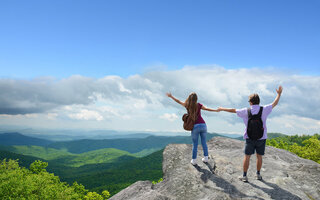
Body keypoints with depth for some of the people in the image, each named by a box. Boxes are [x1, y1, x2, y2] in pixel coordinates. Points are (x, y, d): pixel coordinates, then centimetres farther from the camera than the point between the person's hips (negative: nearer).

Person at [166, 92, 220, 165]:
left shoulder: (187, 105, 3)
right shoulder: (198, 105, 1)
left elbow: (178, 101, 15)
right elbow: (206, 109, -10)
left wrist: (171, 96, 27)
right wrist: (216, 110, -6)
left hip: (195, 126, 0)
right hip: (203, 125, 0)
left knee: (195, 144, 9)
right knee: (204, 142, 14)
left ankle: (194, 160, 12)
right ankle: (205, 158, 19)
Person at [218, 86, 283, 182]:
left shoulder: (246, 111, -7)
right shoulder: (264, 109, -7)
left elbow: (233, 110, 5)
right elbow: (275, 103, 7)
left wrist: (222, 109, 20)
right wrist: (279, 93, 22)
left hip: (250, 138, -1)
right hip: (261, 138, 1)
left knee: (247, 157, 5)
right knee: (259, 156, 14)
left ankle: (244, 176, 8)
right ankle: (258, 174, 25)